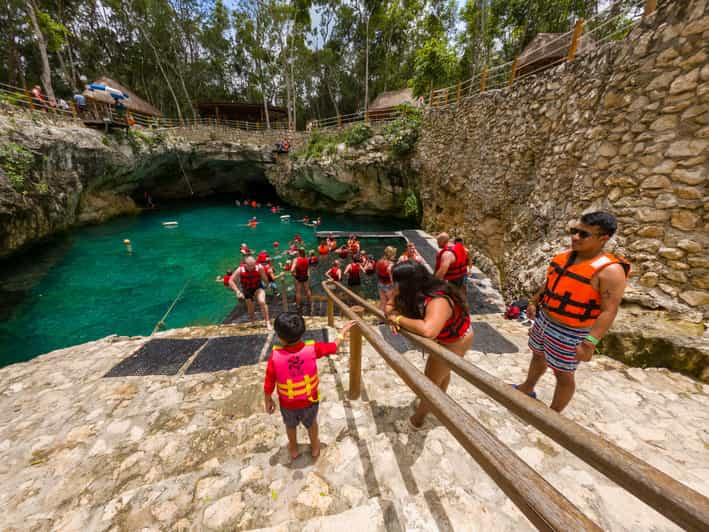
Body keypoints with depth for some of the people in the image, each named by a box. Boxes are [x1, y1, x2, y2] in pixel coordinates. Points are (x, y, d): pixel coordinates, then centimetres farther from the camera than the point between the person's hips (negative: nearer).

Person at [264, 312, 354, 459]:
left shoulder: (275, 356, -29)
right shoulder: (312, 349, -27)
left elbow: (269, 384, -16)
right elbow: (334, 346, -12)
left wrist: (268, 400, 3)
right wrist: (343, 332, 5)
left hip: (288, 403, 0)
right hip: (310, 400, 0)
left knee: (290, 426, 32)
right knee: (311, 424, 31)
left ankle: (293, 449, 57)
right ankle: (315, 447, 55)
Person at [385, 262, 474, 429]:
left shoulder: (438, 302, -45)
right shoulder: (413, 293, -21)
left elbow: (428, 330, -62)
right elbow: (390, 305, -9)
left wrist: (399, 319, -47)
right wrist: (392, 315, -32)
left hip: (456, 341, -7)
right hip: (443, 336, 8)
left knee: (431, 380, 7)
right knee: (441, 371, 29)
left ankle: (418, 418, 30)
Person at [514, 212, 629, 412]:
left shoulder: (610, 270, -22)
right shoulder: (565, 255, -1)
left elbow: (609, 311, -23)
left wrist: (590, 341, -29)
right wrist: (534, 302, 16)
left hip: (569, 332, -7)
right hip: (543, 319, 7)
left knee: (562, 374, 10)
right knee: (538, 355, 25)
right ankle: (527, 389, 48)